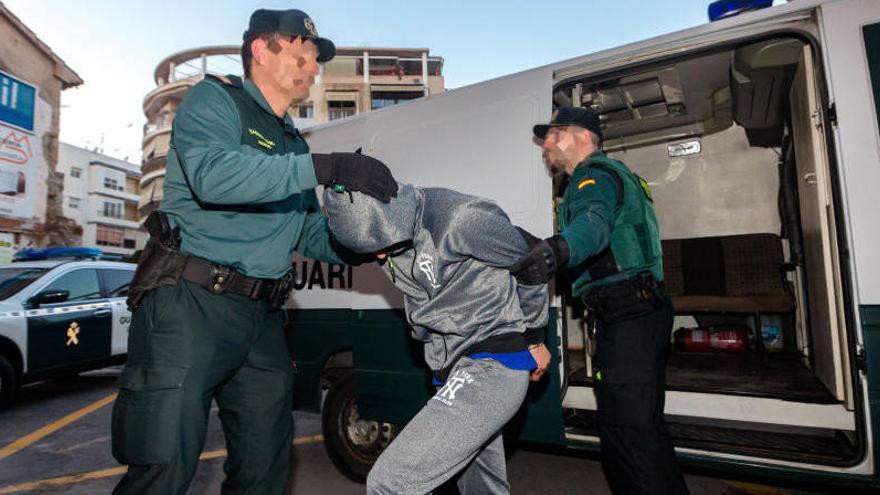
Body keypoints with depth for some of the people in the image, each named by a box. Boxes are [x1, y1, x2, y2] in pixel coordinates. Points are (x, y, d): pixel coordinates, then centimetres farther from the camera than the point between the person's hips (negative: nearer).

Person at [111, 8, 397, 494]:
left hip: (263, 318, 7)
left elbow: (315, 236, 19)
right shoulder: (214, 100, 2)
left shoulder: (293, 145, 21)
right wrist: (324, 167, -23)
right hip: (190, 303, -6)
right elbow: (213, 173, -21)